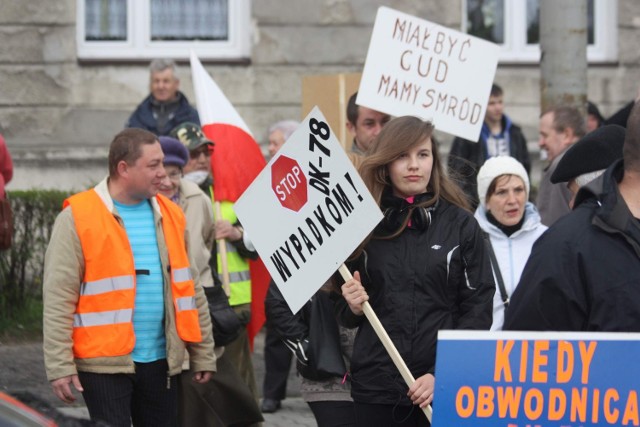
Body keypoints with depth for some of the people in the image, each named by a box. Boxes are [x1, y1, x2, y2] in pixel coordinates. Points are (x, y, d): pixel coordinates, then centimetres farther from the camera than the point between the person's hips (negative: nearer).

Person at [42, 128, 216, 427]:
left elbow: (190, 289, 15)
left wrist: (202, 355, 14)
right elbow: (58, 299, -10)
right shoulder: (78, 218, -7)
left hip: (161, 361, 6)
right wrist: (60, 367, -14)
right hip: (105, 363, -6)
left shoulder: (169, 215, 10)